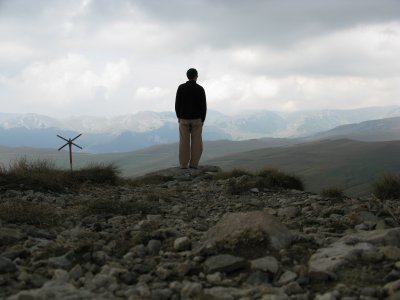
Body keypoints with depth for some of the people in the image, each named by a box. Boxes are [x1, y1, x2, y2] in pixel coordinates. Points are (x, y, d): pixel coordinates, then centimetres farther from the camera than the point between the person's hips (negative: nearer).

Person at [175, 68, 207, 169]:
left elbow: (177, 104, -4)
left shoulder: (181, 87, -6)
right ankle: (194, 164, 6)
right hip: (196, 119, -1)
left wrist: (178, 116, 10)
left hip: (184, 119, 1)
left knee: (184, 142, 6)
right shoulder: (200, 89, -9)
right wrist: (202, 119, 3)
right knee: (196, 142, 7)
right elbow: (203, 106, -8)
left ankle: (184, 165, 7)